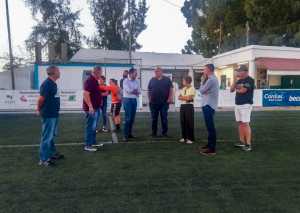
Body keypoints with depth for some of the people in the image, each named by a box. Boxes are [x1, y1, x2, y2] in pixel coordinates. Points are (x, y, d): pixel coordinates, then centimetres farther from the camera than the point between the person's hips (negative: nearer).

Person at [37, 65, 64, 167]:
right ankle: (43, 159, 7)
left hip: (54, 114, 9)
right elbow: (41, 99, -20)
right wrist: (39, 109, -5)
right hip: (48, 114, -9)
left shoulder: (53, 83, 11)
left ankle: (53, 153, 33)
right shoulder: (47, 83, -19)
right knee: (47, 137, -2)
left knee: (52, 135, 19)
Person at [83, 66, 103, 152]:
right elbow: (85, 95, -25)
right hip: (91, 108, -10)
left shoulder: (95, 81, 13)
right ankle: (88, 145, 4)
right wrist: (90, 106, -28)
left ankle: (93, 142, 30)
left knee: (93, 126, 18)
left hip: (96, 107, 10)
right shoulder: (89, 81, -18)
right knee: (90, 127, -4)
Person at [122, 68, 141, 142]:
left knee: (132, 118, 8)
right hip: (127, 100, -6)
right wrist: (135, 91, -2)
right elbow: (129, 90, -17)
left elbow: (139, 92, 5)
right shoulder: (126, 81, -6)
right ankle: (125, 135, -3)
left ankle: (129, 133, 19)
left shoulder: (136, 82, 11)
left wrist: (132, 91, -13)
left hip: (134, 100, 6)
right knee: (128, 118, -9)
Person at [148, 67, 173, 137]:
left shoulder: (167, 79, 5)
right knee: (154, 118, 6)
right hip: (153, 102, 2)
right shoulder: (152, 80, 10)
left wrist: (170, 98, -8)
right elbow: (149, 90, 11)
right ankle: (154, 133, 16)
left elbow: (171, 89, 2)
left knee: (164, 118, 2)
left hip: (164, 102, -1)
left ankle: (164, 132, 12)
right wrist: (149, 99, 1)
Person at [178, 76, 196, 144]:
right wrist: (186, 97, -7)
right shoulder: (183, 89, 15)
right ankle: (184, 137, 20)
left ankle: (190, 138, 5)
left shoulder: (192, 89, -7)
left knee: (189, 122, -3)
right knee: (183, 121, 9)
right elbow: (179, 97, 9)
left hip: (189, 106, -7)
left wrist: (182, 97, -3)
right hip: (182, 106, 7)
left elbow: (189, 98, -16)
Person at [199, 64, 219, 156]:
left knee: (210, 127, -9)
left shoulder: (211, 80, -15)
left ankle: (212, 149, -6)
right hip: (208, 104, 11)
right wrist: (204, 79, 4)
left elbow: (201, 90, -12)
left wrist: (203, 80, -1)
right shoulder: (213, 78, 18)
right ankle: (210, 144, 27)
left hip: (208, 105, -11)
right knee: (210, 126, 16)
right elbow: (205, 89, 13)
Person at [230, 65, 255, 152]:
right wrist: (236, 80, 0)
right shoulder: (239, 80, 16)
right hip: (237, 104, 8)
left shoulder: (250, 80, -8)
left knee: (245, 124, -10)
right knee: (240, 123, 10)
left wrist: (236, 89, 3)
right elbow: (231, 89, 8)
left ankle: (248, 144, -7)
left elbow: (242, 90, -18)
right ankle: (242, 142, 19)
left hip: (245, 104, -8)